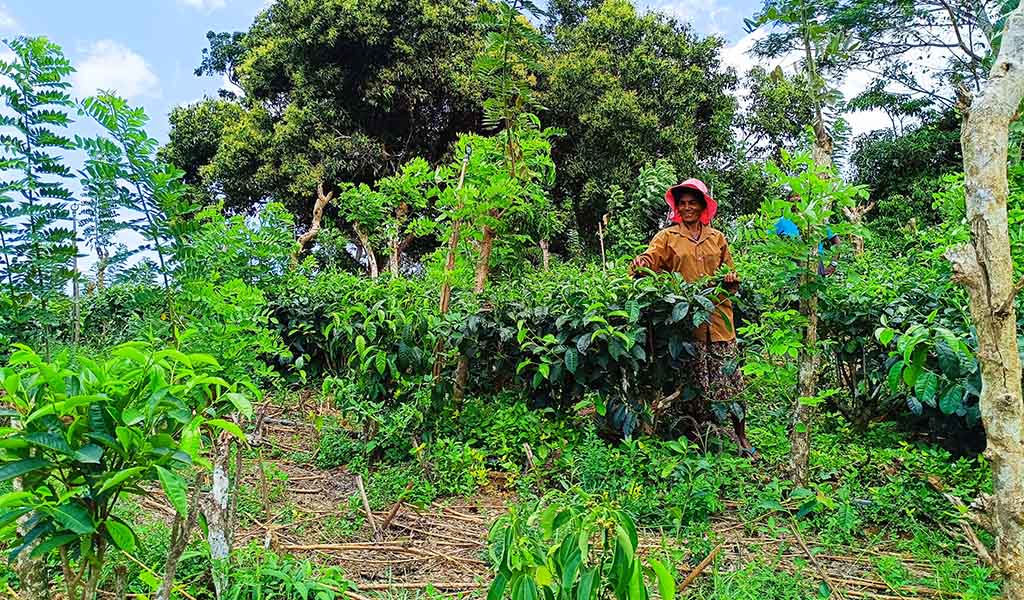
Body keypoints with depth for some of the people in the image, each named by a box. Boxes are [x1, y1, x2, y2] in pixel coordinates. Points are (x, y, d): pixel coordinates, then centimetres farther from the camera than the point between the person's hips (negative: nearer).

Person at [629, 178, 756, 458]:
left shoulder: (717, 238, 14)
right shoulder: (668, 237, 6)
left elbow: (729, 271, 22)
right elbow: (650, 258, -10)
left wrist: (732, 278, -1)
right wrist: (640, 264, -33)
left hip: (718, 317, 2)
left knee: (729, 378, 3)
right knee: (692, 382, 4)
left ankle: (741, 437, 15)